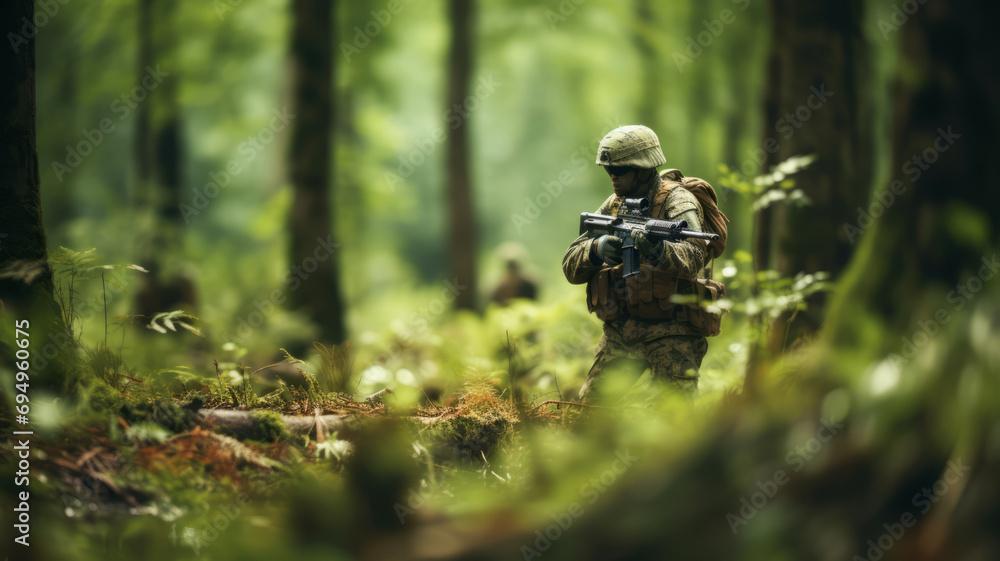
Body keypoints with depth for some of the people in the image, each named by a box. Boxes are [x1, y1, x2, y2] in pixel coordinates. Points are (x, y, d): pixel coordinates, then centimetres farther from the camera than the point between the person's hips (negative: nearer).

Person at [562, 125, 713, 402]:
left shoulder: (677, 202, -9)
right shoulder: (613, 205, 10)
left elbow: (693, 259, -28)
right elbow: (571, 266, 3)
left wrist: (657, 249, -49)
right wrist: (596, 248, -19)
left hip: (669, 334, -6)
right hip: (619, 333, 6)